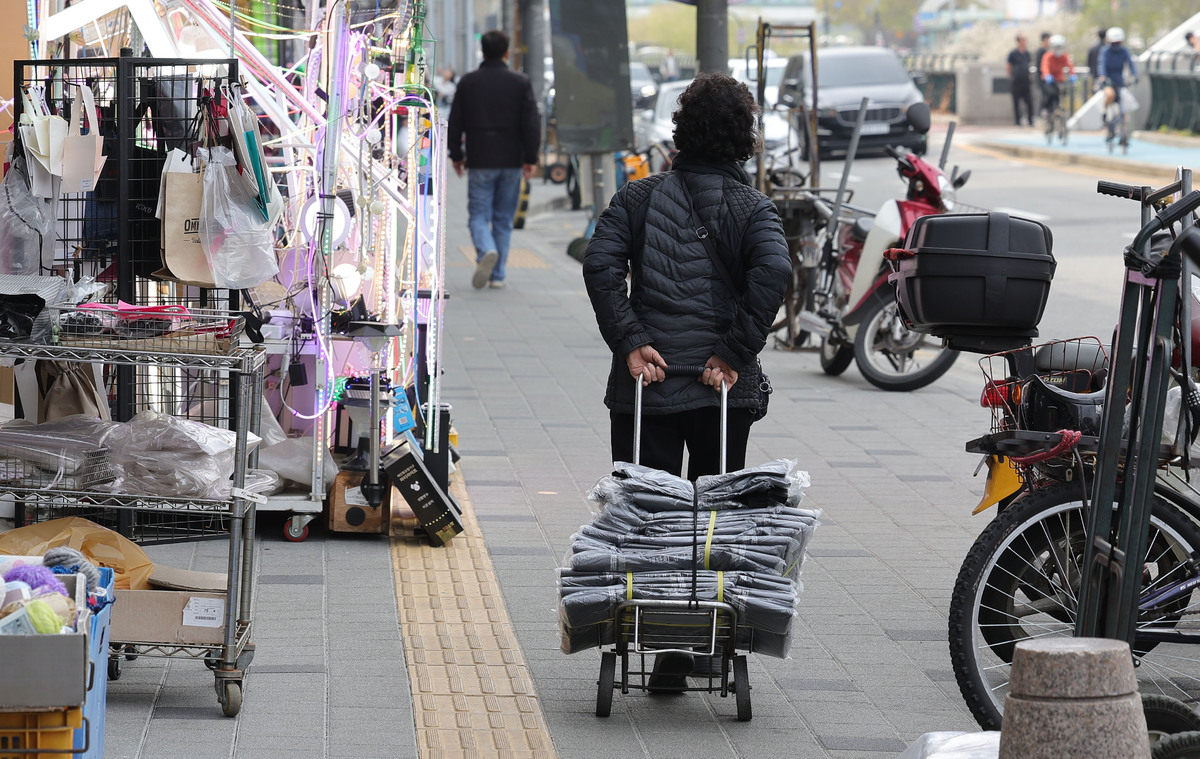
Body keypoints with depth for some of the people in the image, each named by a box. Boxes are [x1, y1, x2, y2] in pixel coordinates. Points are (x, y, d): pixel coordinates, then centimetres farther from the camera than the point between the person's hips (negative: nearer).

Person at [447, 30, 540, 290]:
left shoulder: (468, 82, 0)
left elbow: (455, 124, 3)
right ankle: (497, 275, 10)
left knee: (479, 215, 3)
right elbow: (531, 124, -5)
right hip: (511, 161, 1)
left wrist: (456, 155, 13)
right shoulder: (520, 82, -1)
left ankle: (486, 251, -28)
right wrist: (531, 158, 0)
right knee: (503, 219, 10)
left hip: (479, 161, -1)